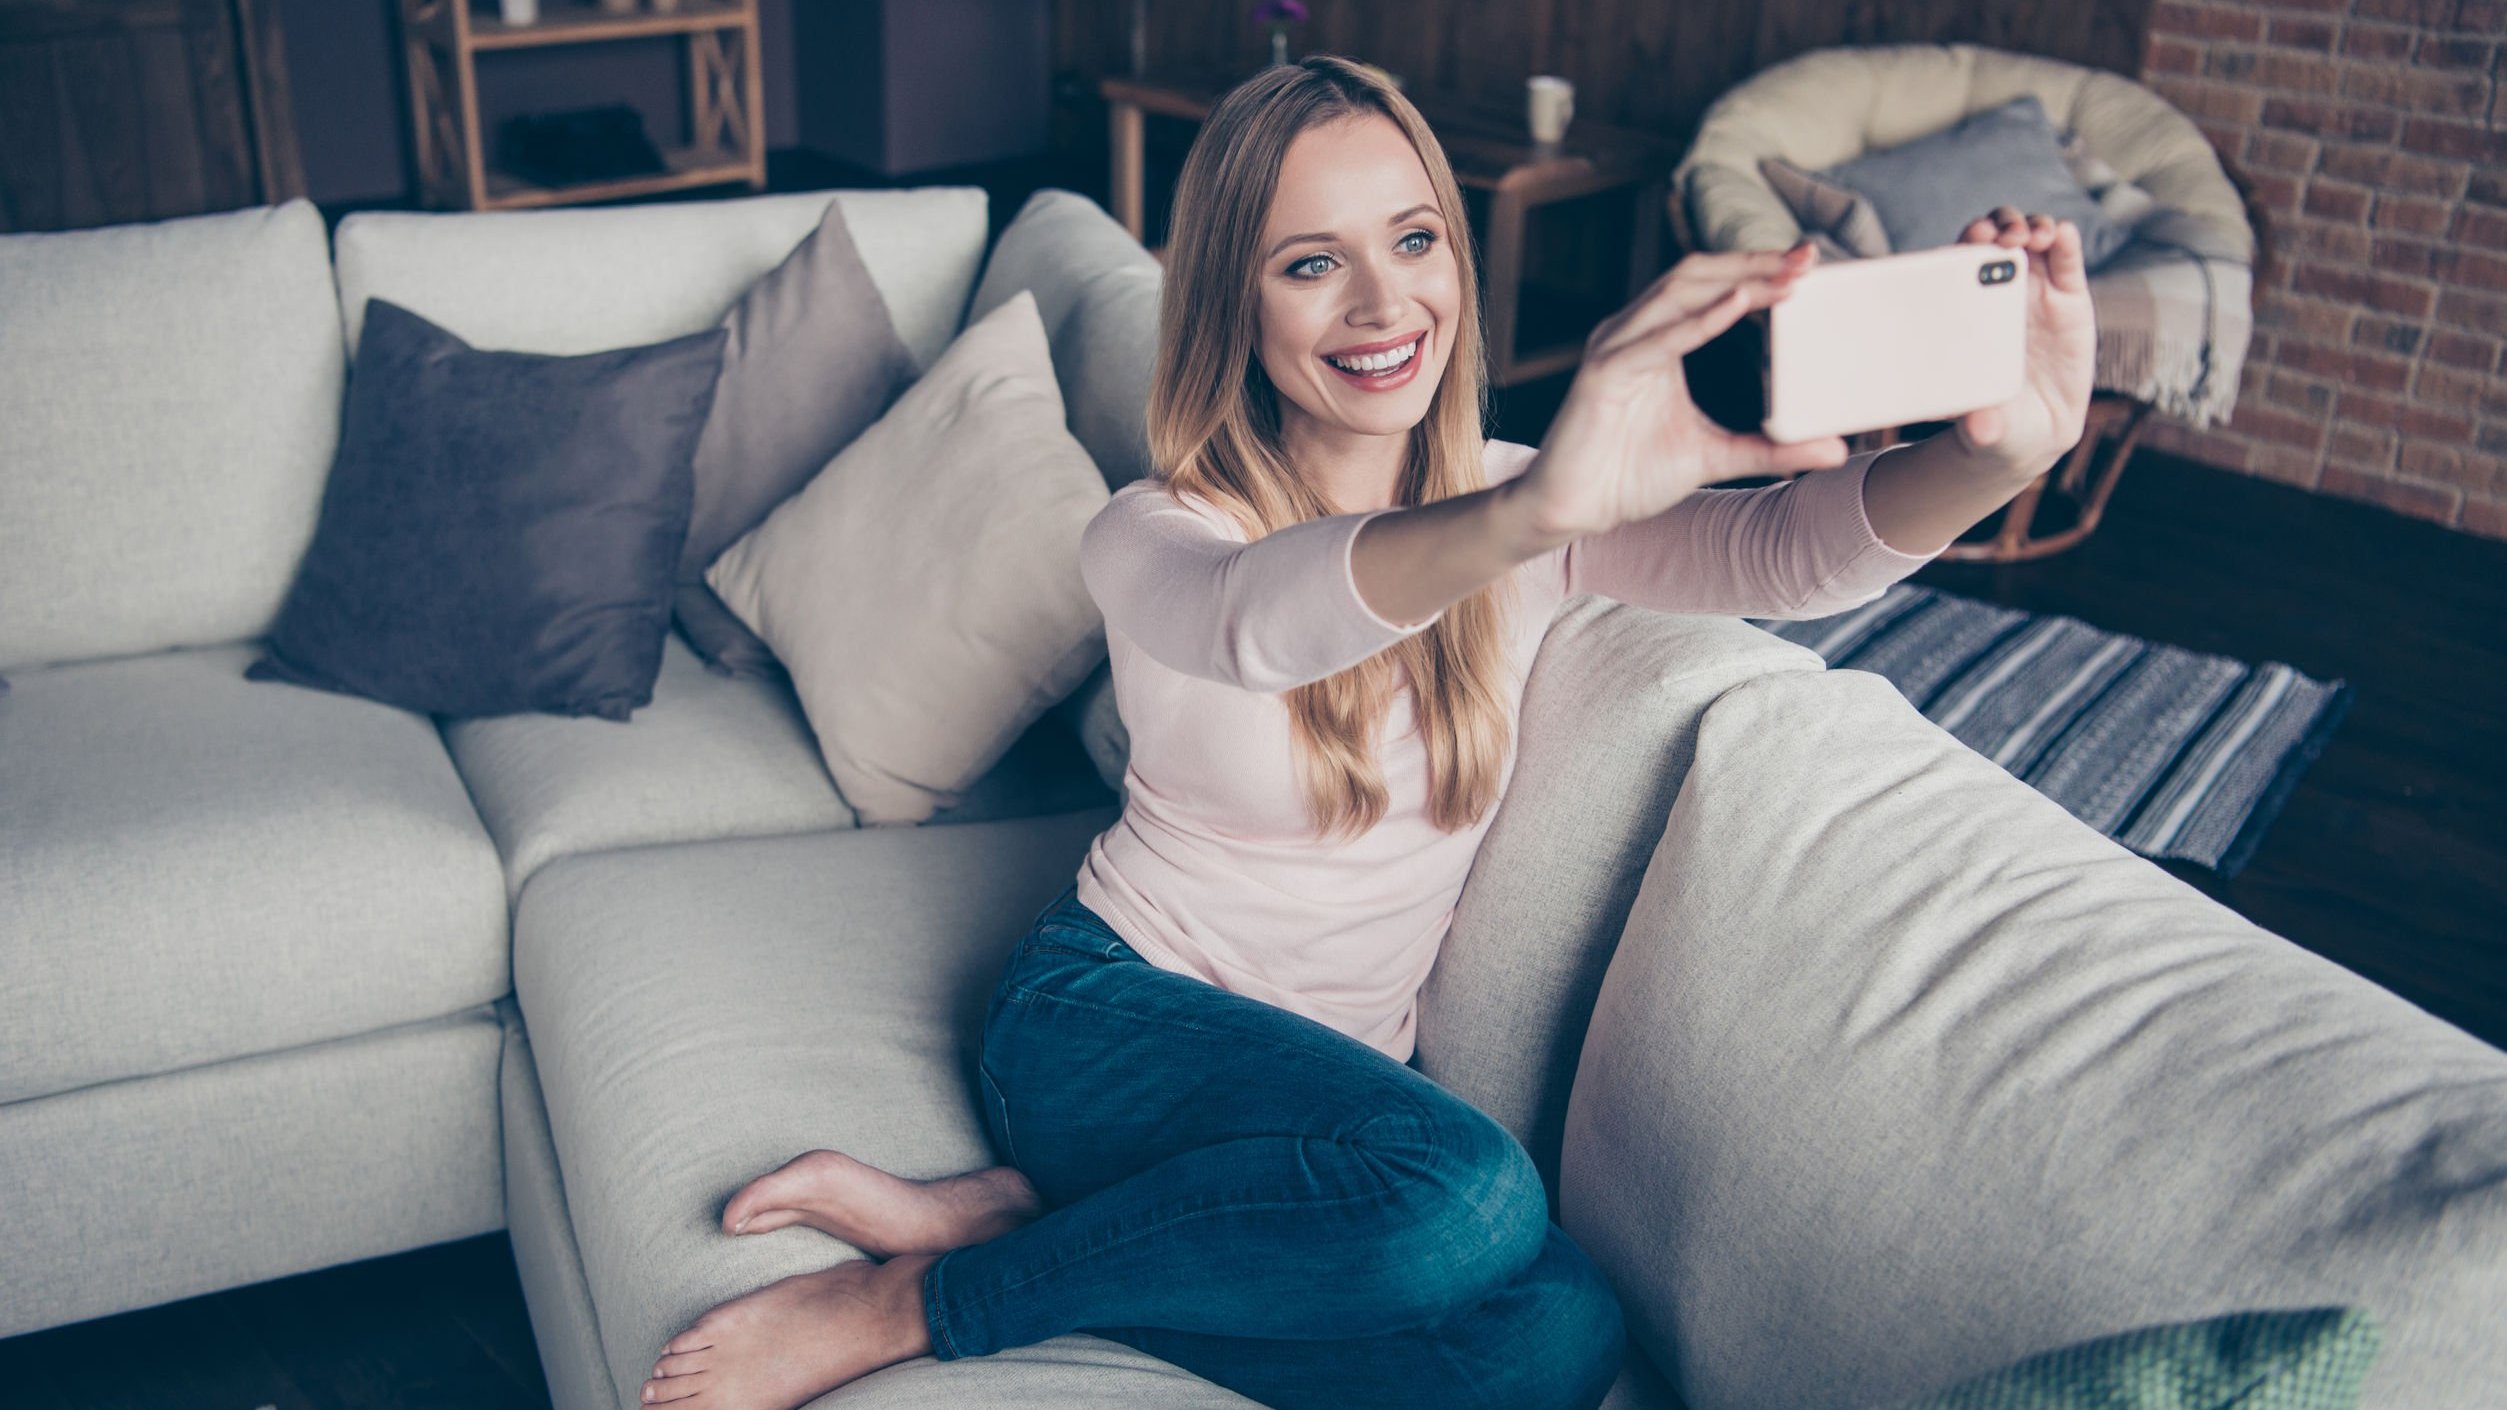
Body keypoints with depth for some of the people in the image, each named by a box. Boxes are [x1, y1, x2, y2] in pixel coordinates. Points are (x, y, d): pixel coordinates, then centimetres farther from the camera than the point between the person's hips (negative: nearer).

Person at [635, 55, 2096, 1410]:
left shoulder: (1529, 518, -2)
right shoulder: (1155, 537, -13)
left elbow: (1788, 550, -19)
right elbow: (1259, 616, -38)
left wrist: (1998, 453, -42)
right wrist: (1530, 512, -59)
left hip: (1344, 1072, 5)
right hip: (1114, 1012, -5)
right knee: (1468, 1192, -35)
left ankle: (1002, 1208, -13)